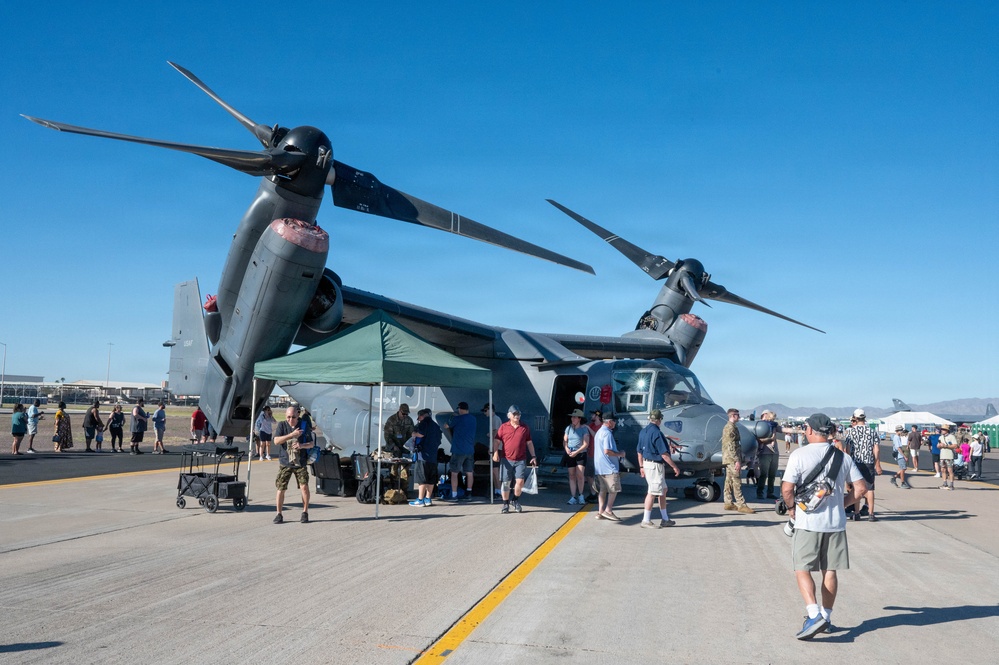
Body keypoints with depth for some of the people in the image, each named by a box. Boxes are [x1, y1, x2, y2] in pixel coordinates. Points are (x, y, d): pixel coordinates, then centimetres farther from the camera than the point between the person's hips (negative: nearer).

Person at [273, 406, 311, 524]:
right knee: (281, 488, 1)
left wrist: (302, 445, -17)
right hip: (285, 462, 0)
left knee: (304, 486, -10)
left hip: (300, 462, 0)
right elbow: (276, 441, -14)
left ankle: (305, 512, 6)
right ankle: (279, 514, 16)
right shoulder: (281, 425, -1)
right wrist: (292, 434, -22)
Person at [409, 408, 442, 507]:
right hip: (433, 456, 8)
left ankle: (420, 500, -8)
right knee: (431, 479, 9)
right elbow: (438, 442, 22)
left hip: (423, 454, -8)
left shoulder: (424, 422, -2)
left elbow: (421, 434, -17)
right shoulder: (436, 426, 21)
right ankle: (428, 499, 12)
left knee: (421, 478, -7)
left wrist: (414, 434, 1)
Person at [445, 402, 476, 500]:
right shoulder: (473, 419, 6)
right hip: (470, 450, 6)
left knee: (454, 473, 0)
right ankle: (468, 493, 16)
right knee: (469, 472, 12)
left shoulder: (457, 419, -11)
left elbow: (448, 426, 3)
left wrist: (451, 419, 22)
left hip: (458, 450, -6)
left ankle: (454, 495, -3)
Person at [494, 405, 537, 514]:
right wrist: (496, 452, -15)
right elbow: (497, 441, 0)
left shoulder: (525, 428, 8)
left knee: (520, 481, -8)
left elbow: (529, 443, 13)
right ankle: (506, 504, 16)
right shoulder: (503, 427, 3)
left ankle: (516, 500, 17)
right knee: (506, 483, 3)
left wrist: (533, 456, 10)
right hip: (506, 459, -1)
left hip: (521, 460, 1)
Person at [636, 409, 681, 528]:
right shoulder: (656, 433, -18)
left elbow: (639, 452, 14)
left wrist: (641, 466, 22)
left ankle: (665, 519, 22)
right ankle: (646, 520, 4)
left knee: (663, 490, 17)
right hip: (655, 465, -9)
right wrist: (675, 467, -11)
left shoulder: (643, 432, 9)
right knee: (653, 492, -2)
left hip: (646, 463, 9)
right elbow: (664, 454, -19)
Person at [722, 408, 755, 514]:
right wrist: (737, 460, -22)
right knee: (737, 482, -9)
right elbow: (731, 446, -21)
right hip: (732, 459, -10)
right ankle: (741, 505, -9)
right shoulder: (731, 428, -15)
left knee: (729, 481, 11)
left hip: (728, 459, 10)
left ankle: (729, 503, 14)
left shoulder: (727, 427, 17)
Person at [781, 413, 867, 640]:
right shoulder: (843, 457, 4)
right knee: (830, 571, 13)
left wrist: (791, 508, 2)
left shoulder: (799, 455, -10)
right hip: (836, 523, 5)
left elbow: (786, 489, -15)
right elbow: (861, 487, 5)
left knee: (802, 569, 0)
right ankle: (826, 616, 22)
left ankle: (814, 615, -15)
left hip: (808, 522, -5)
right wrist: (842, 503, 17)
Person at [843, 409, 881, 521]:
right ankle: (871, 514, 5)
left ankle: (856, 513, 8)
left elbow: (847, 448, -3)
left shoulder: (850, 431, -2)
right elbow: (876, 450, -1)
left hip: (855, 463, 0)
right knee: (870, 489, 6)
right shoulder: (872, 432, 1)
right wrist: (877, 465, 5)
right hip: (869, 463, 0)